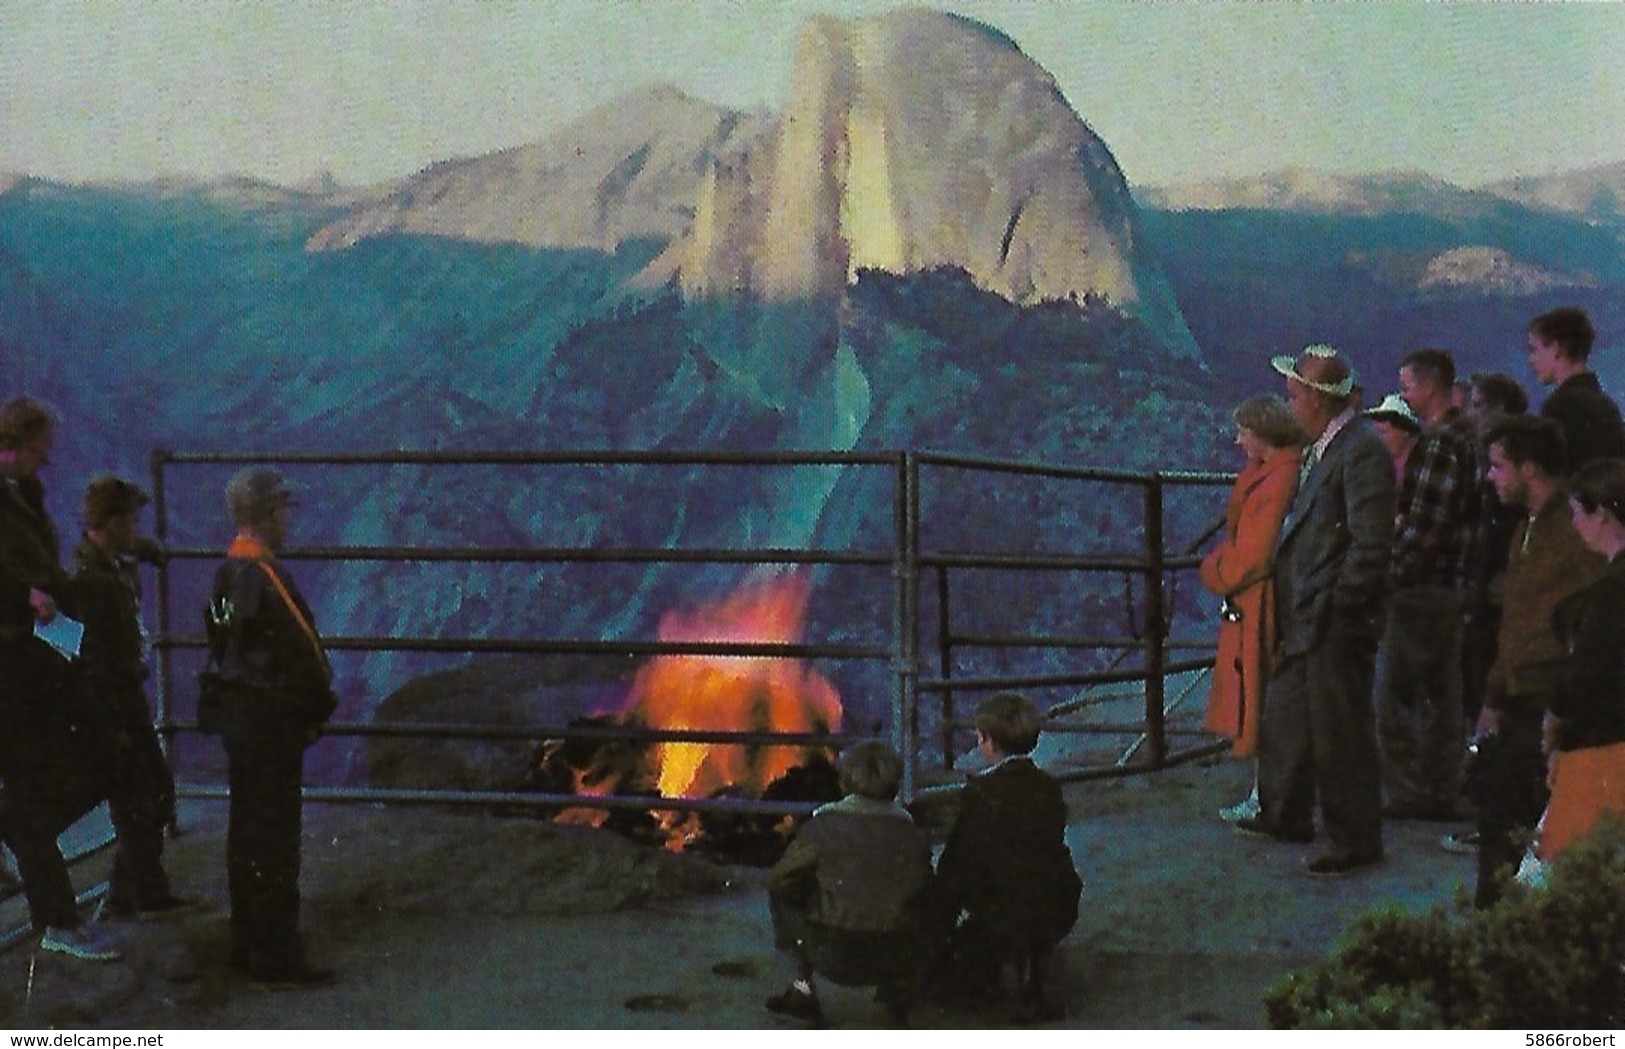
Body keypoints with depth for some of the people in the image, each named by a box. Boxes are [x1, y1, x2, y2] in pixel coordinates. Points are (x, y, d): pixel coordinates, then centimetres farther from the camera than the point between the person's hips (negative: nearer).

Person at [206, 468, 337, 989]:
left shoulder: (225, 575, 9)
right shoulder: (266, 575, -20)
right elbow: (303, 652, -19)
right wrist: (316, 712, -5)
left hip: (236, 713, 10)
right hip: (274, 722, -9)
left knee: (246, 832, 16)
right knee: (276, 839, -5)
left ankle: (247, 946, 25)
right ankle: (277, 961, -2)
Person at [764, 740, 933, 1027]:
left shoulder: (825, 824, -9)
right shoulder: (910, 833, -2)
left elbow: (780, 881, 0)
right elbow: (923, 892, 9)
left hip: (835, 957, -3)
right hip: (896, 958, 3)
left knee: (782, 897, 22)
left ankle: (803, 989, 16)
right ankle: (898, 992, 20)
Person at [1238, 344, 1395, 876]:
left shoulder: (1362, 451, -19)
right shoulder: (1321, 449, 12)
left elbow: (1370, 545, -22)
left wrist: (1334, 607, -19)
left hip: (1338, 623, -10)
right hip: (1305, 618, 10)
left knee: (1340, 733, 0)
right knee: (1285, 717, 21)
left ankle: (1356, 841, 11)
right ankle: (1285, 814, 37)